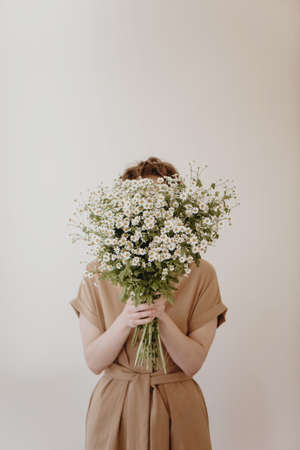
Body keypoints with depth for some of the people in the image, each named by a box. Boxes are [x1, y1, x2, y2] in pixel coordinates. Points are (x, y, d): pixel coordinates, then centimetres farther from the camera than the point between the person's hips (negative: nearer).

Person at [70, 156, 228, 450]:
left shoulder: (201, 274, -9)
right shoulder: (97, 273, -7)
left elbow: (192, 364, -10)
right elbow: (94, 362, -7)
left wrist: (161, 316, -24)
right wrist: (126, 321, -22)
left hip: (177, 408, 0)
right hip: (114, 408, 1)